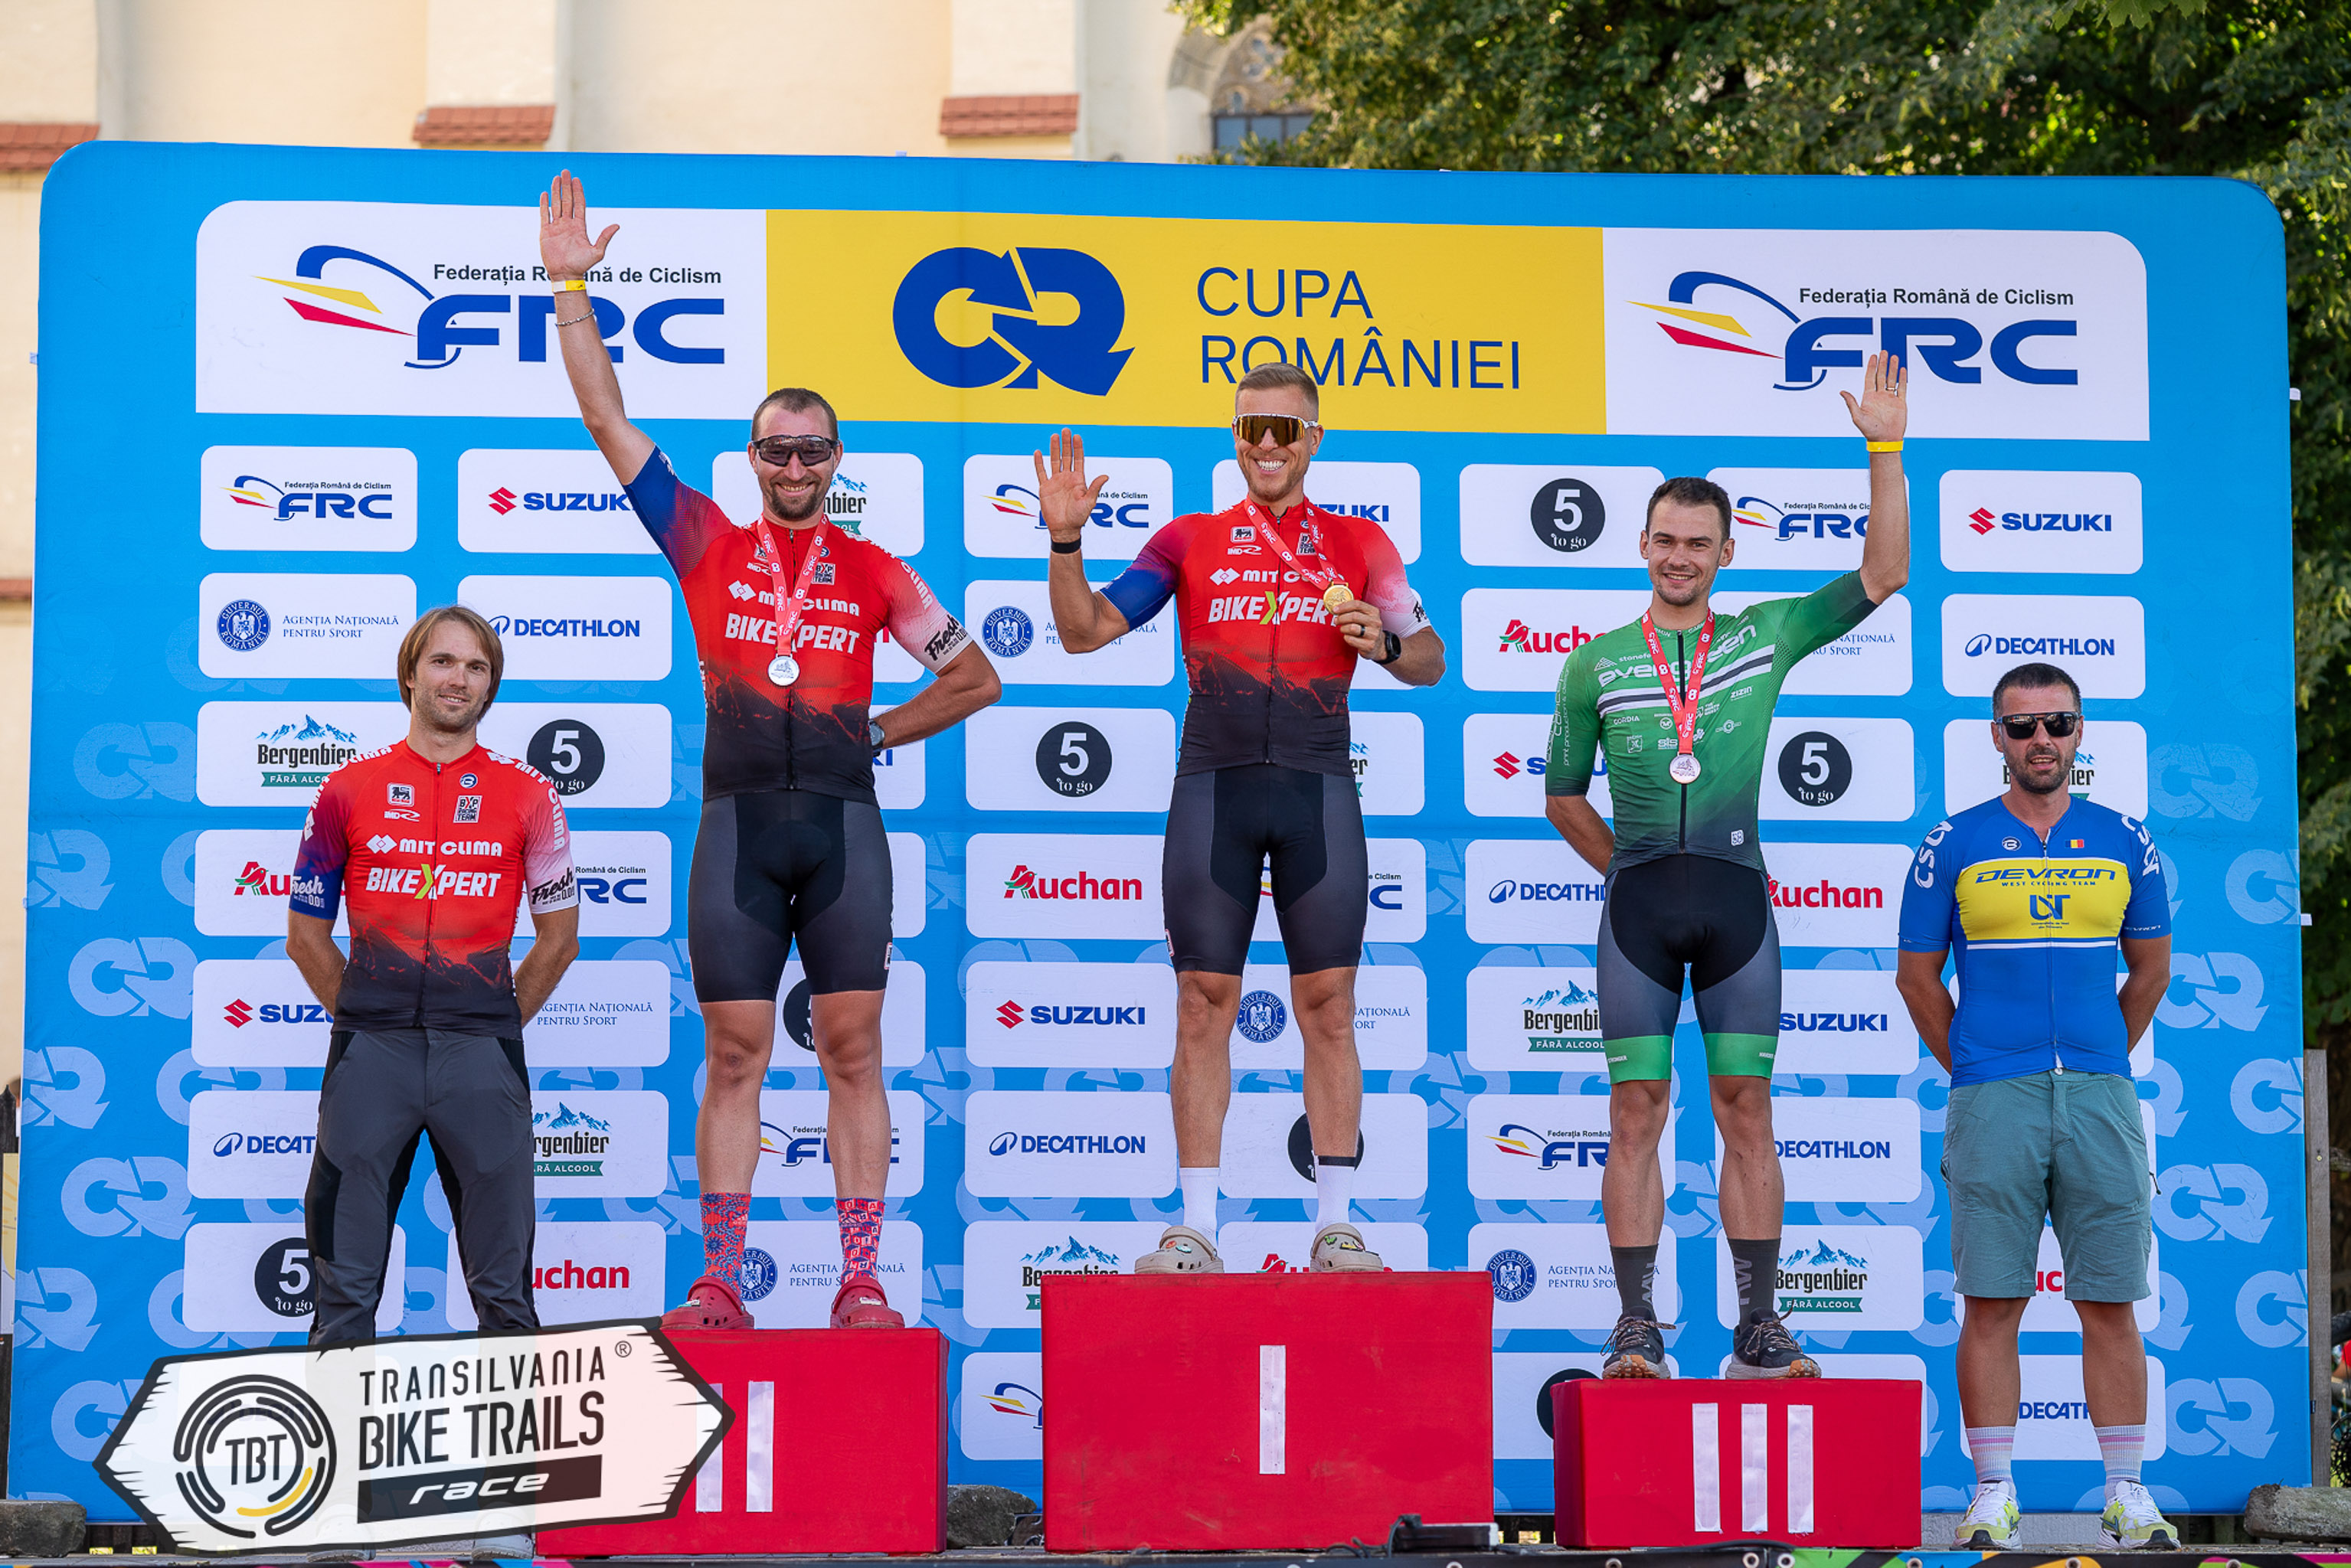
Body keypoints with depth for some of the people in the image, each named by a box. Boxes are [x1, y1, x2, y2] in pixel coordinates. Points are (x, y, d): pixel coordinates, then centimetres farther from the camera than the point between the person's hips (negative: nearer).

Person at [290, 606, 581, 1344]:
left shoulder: (527, 796, 6)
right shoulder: (349, 789, 7)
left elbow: (559, 936, 11)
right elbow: (306, 934, 12)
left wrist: (497, 1025, 8)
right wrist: (363, 1015, 7)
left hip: (481, 1047, 0)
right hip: (370, 1049, 0)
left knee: (502, 1284, 4)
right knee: (344, 1281, 3)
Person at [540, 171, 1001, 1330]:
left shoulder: (874, 571, 10)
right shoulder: (708, 547, 9)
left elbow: (975, 677, 17)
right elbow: (608, 420, 7)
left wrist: (877, 733, 9)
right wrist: (570, 289, 4)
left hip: (843, 820, 0)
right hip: (738, 820, 0)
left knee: (852, 1050, -1)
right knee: (735, 1053, 0)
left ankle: (861, 1281, 1)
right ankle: (719, 1282, 3)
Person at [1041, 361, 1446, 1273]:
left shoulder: (1359, 545, 10)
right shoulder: (1189, 541, 10)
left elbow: (1431, 662, 15)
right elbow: (1084, 631, 6)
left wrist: (1387, 645, -7)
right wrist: (1067, 540, -9)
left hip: (1317, 789, 0)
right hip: (1213, 785, 0)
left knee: (1328, 1006, -1)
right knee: (1204, 1003, 0)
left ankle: (1335, 1225, 5)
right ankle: (1195, 1228, 4)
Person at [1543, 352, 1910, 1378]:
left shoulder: (1766, 637, 9)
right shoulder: (1596, 664, 8)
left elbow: (1884, 574, 6)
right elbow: (1563, 795, 16)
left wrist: (1885, 452, -1)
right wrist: (1629, 868, 9)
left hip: (1737, 897, 0)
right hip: (1638, 903, 0)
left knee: (1747, 1110, 1)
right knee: (1637, 1112, -2)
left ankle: (1759, 1329, 5)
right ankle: (1637, 1329, 1)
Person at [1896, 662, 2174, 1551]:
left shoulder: (2123, 842, 9)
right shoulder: (1954, 846, 3)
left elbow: (2151, 968, 18)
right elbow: (1917, 975, 9)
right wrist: (1971, 1072, 9)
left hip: (2101, 1096, 1)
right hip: (1991, 1101, -1)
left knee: (2110, 1303, 2)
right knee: (1991, 1302, -2)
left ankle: (2127, 1494, 7)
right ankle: (1994, 1494, 4)